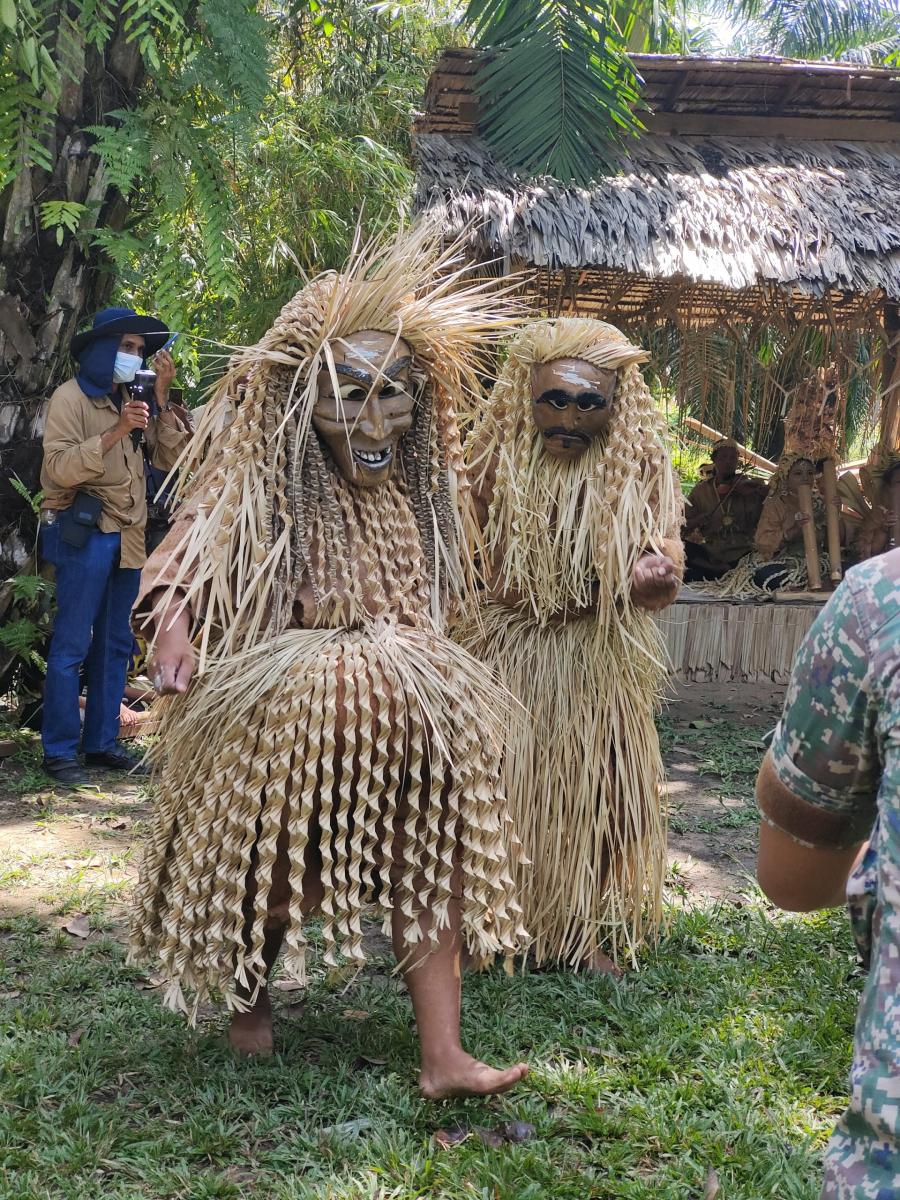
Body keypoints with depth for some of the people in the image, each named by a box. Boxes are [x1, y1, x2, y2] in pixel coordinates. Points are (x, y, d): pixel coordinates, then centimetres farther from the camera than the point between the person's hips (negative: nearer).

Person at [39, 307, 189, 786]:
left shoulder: (131, 400, 16)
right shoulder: (71, 396, -4)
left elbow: (171, 456, 7)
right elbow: (61, 467, -16)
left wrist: (162, 397, 0)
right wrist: (116, 432, -24)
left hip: (127, 537, 7)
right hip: (85, 534, -7)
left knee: (115, 645, 10)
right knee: (72, 646, -7)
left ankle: (101, 743, 17)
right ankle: (59, 751, -3)